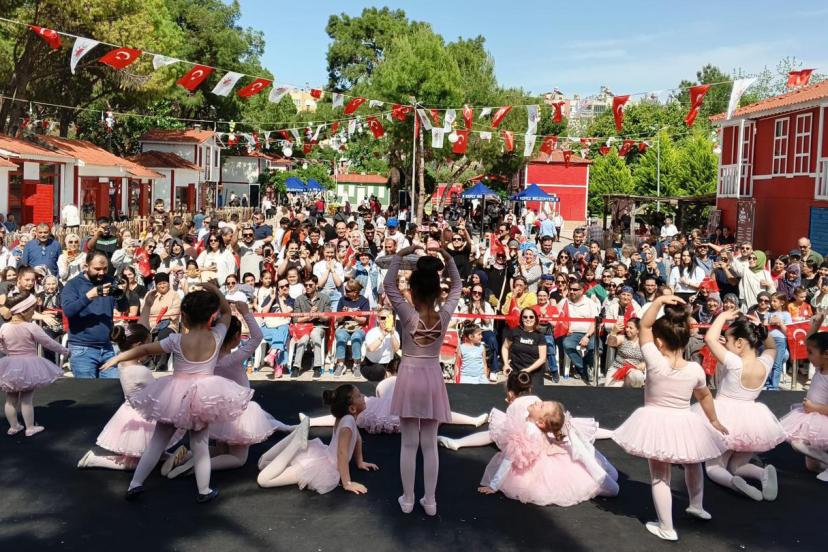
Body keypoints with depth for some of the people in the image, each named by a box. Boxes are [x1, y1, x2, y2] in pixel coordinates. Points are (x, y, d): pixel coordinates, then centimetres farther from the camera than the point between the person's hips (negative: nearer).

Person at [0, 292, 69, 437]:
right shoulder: (31, 327, -17)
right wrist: (65, 351, 7)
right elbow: (49, 343, -8)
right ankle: (30, 428, 14)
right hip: (29, 366, -4)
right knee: (27, 399, 4)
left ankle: (14, 426, 26)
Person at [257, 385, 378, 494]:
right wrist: (347, 483, -26)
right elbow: (342, 453, -30)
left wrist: (359, 462, 26)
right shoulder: (348, 420, -23)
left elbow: (357, 438, 23)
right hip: (320, 468, -8)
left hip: (321, 457, 8)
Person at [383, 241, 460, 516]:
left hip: (410, 377, -2)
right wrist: (447, 257, -1)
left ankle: (408, 499, 16)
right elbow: (457, 286, 7)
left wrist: (401, 254, -9)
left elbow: (389, 284, -4)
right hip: (433, 379, 2)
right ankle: (430, 501, 17)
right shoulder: (444, 315, -9)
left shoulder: (408, 315, -15)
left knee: (408, 444, 7)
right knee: (430, 444, 10)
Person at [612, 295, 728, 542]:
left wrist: (658, 301, -22)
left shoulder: (655, 362, -21)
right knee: (692, 463, 32)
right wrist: (714, 421, 24)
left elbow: (644, 326, -13)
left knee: (659, 476, 9)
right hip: (685, 424, 4)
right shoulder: (695, 369, -9)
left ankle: (666, 528, 15)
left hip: (657, 423, -3)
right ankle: (696, 506, 49)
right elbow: (705, 396, 8)